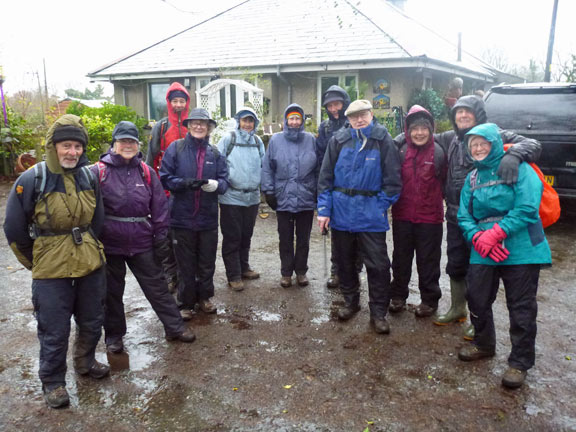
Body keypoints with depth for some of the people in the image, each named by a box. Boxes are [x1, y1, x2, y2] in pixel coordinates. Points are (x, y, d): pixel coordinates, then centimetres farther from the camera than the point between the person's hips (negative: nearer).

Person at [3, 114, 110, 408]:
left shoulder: (89, 177, 1)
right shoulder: (32, 180, -12)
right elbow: (14, 229, -5)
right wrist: (34, 261, 3)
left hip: (90, 265, 5)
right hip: (51, 272, -4)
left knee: (92, 323, 19)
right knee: (54, 332, 6)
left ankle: (85, 362, 44)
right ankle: (52, 382, 27)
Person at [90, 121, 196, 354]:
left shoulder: (146, 172, 2)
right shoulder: (99, 171, -5)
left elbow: (159, 207, 5)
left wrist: (161, 237, 2)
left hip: (142, 244, 2)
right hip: (109, 244, -1)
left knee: (157, 286, 10)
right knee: (112, 291, 13)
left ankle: (175, 327, 23)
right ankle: (113, 335, 31)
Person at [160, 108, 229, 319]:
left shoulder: (215, 153, 6)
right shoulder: (176, 148, -1)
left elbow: (224, 181, 1)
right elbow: (165, 178, -4)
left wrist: (213, 184, -21)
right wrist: (185, 183, -22)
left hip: (208, 218, 3)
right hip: (182, 216, -2)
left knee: (207, 263, 15)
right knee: (186, 264, 8)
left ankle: (204, 297, 34)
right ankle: (186, 303, 24)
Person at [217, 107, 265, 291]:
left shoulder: (258, 142, 10)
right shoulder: (228, 139, -3)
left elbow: (263, 166, 17)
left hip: (252, 197, 5)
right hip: (231, 197, -5)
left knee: (246, 235, 16)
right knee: (232, 238, 1)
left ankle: (244, 268, 30)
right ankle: (233, 276, 10)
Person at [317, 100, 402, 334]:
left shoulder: (383, 141, -3)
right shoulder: (339, 140, 2)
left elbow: (392, 180, -1)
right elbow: (325, 177, 3)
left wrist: (381, 205, -8)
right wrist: (324, 209, -3)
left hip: (371, 215, -2)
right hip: (341, 213, 3)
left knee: (378, 265, -1)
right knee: (345, 261, 15)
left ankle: (378, 312, 15)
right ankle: (350, 301, 36)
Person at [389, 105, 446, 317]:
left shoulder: (438, 152, -7)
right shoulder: (400, 150, -2)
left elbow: (444, 182, -1)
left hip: (429, 217, -2)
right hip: (402, 215, 2)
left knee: (428, 260, 10)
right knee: (401, 259, 15)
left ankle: (429, 300, 26)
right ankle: (398, 295, 32)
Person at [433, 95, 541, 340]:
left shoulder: (495, 136, -6)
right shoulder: (450, 139, 10)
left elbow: (532, 145, -13)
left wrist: (513, 155, -35)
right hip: (455, 216, 6)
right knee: (455, 266, 18)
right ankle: (457, 310, 38)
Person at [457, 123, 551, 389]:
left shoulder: (517, 168, -5)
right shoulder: (472, 178, 13)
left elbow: (527, 209, -16)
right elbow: (464, 216, 7)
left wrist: (495, 234, -20)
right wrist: (478, 238, -13)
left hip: (520, 250, -5)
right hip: (483, 252, 6)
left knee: (521, 308, 2)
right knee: (477, 300, 11)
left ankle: (520, 363, 18)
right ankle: (484, 344, 36)